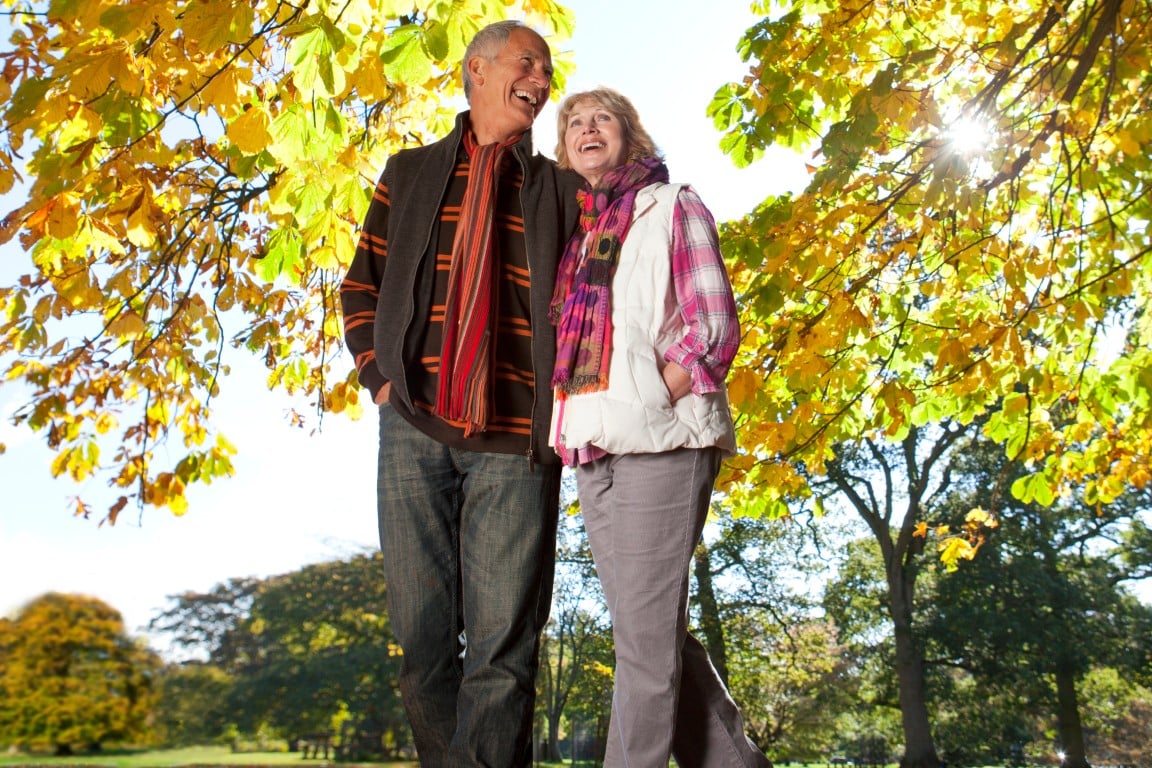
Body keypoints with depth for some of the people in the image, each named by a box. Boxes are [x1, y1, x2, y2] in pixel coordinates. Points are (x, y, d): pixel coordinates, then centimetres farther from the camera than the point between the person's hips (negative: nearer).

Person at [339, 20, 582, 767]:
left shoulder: (562, 190, 14)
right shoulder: (410, 173, 17)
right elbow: (362, 286, 17)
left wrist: (565, 408, -2)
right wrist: (379, 374, 3)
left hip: (516, 443, -1)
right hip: (415, 430, 2)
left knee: (502, 646, -5)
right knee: (424, 635, 7)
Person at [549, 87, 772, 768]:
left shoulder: (672, 206, 7)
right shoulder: (567, 230, 23)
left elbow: (714, 327, -3)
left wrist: (649, 406, -12)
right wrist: (569, 423, 4)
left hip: (659, 439, -6)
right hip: (592, 448, 6)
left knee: (646, 632, -8)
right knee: (651, 629, 9)